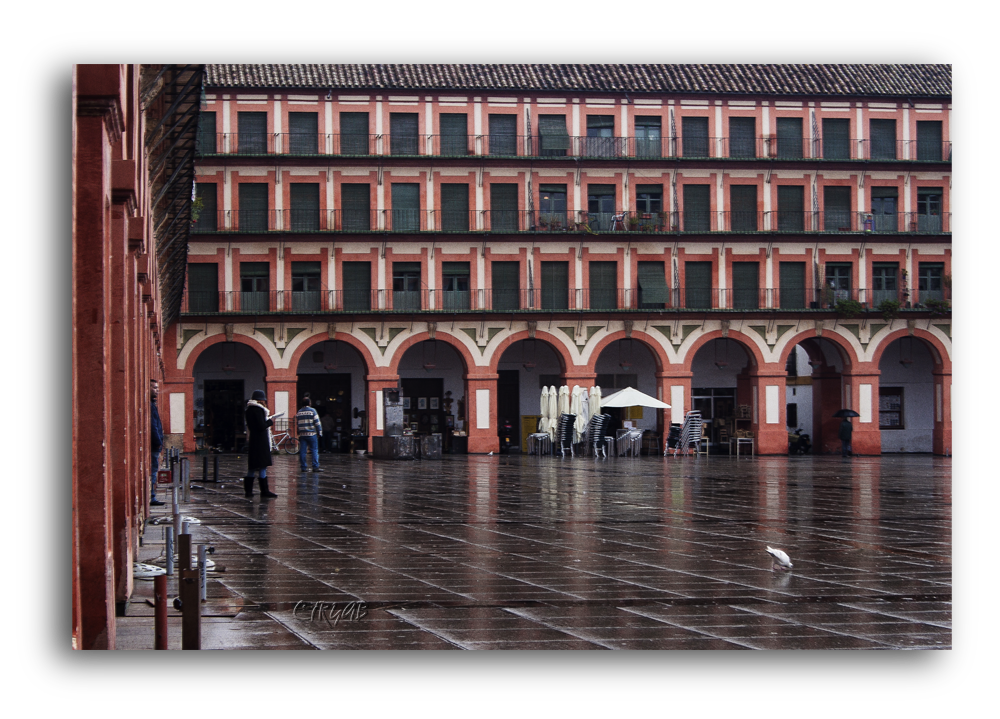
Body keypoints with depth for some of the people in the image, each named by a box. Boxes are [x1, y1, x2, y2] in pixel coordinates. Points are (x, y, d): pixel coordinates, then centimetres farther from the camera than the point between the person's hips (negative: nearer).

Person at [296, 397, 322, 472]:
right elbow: (317, 423, -6)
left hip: (302, 434, 4)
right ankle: (315, 467, -7)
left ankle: (303, 467, 4)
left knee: (302, 451, 5)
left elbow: (296, 424, 15)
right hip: (312, 434, -4)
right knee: (315, 450, -1)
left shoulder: (299, 412, 9)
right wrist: (320, 432, 0)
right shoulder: (312, 411, -5)